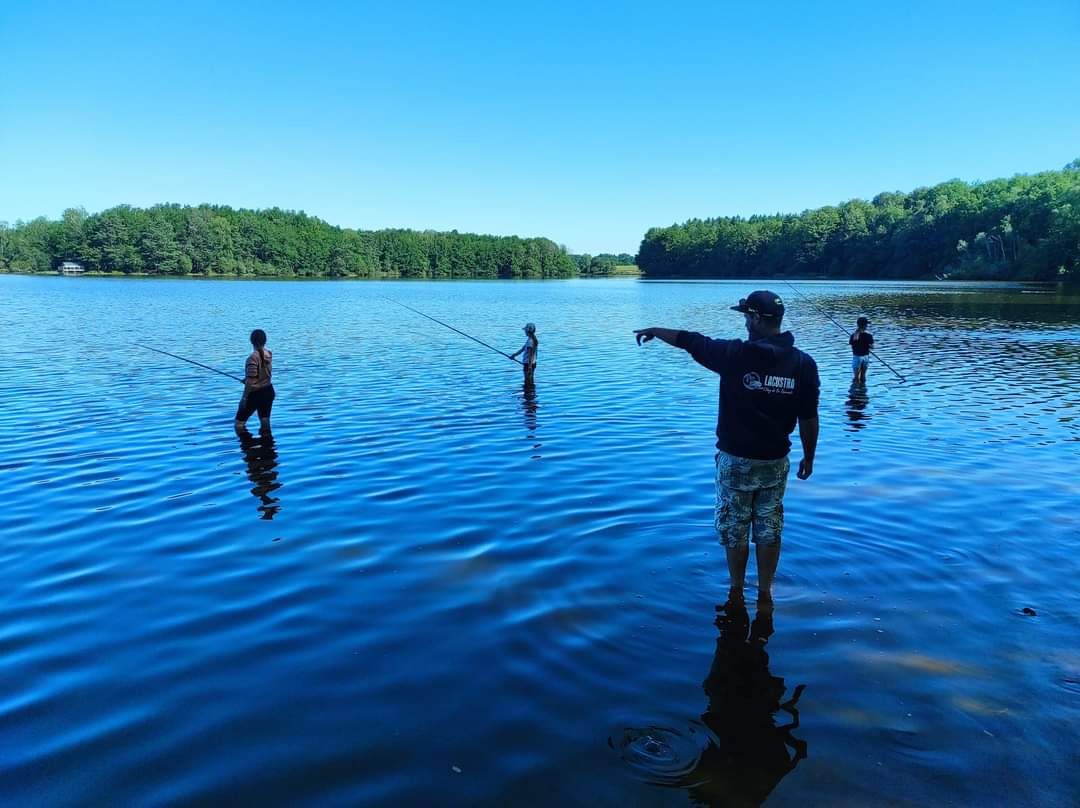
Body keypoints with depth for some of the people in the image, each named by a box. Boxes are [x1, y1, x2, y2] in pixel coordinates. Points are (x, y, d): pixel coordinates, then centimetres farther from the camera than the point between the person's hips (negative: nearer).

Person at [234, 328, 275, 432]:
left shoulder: (253, 357, -21)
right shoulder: (269, 354, 1)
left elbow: (251, 381, -22)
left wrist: (244, 397, -15)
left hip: (255, 393, -7)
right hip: (269, 391, 7)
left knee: (239, 423, 4)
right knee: (265, 422, 13)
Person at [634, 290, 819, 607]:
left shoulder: (735, 354, -15)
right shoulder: (803, 363, -6)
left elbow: (688, 341, -1)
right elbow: (809, 419, -2)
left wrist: (653, 331, 16)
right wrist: (809, 457, 12)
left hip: (735, 460, -3)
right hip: (776, 462, 3)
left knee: (734, 530, 12)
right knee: (769, 531, 14)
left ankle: (736, 593, 24)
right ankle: (765, 594, 25)